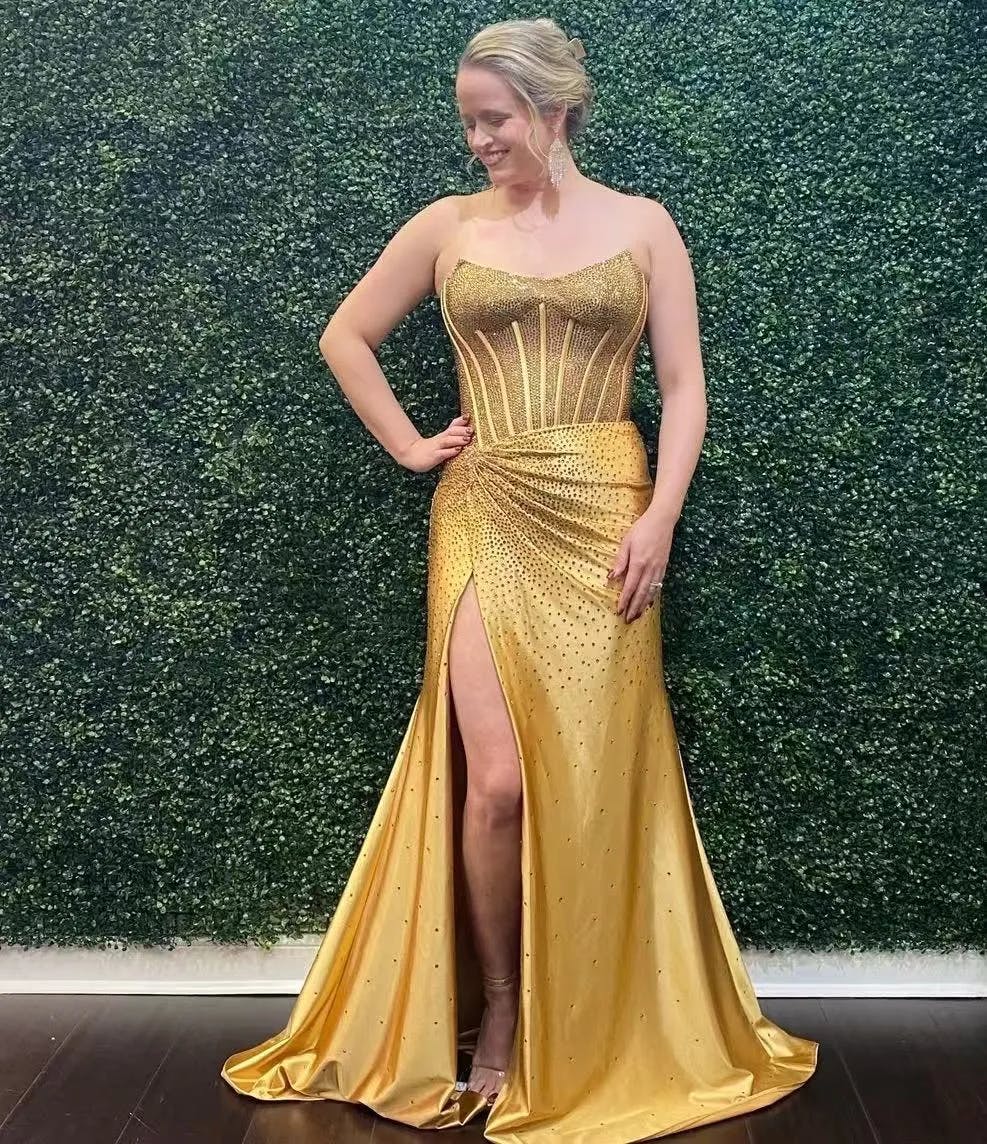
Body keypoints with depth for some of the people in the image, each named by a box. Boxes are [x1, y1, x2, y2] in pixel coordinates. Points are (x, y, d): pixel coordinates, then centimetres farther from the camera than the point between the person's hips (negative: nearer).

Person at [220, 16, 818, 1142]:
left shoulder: (642, 224, 8)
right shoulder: (448, 225, 9)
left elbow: (682, 383, 3)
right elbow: (344, 337, 18)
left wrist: (659, 515, -9)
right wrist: (407, 445, 7)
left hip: (603, 515, 0)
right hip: (484, 519, 0)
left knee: (591, 776, 1)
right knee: (497, 779, -9)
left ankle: (591, 1031, 20)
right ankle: (496, 1011, 15)